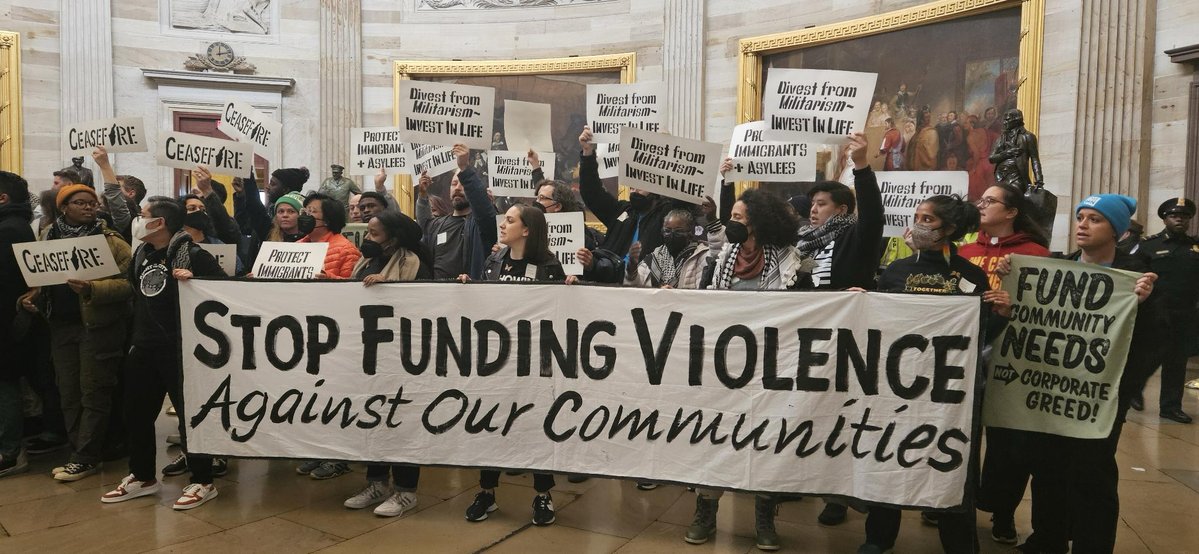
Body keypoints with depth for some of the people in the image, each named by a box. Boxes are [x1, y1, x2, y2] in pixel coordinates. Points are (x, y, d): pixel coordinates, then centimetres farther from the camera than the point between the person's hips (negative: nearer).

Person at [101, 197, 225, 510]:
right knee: (136, 414, 16)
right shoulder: (141, 254, 12)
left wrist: (194, 280, -29)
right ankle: (142, 477, 33)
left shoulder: (191, 253, -12)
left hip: (180, 348, -8)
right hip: (143, 347, 8)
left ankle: (203, 482, 11)